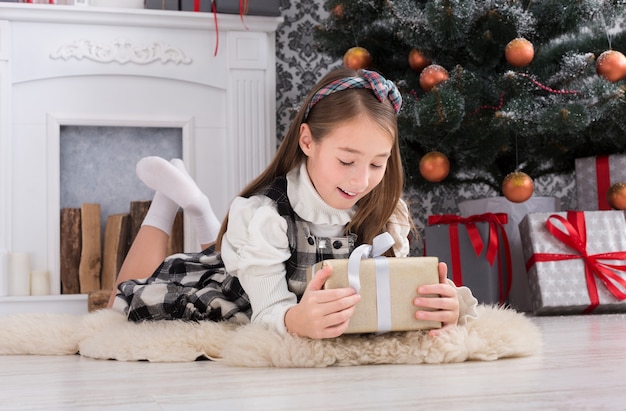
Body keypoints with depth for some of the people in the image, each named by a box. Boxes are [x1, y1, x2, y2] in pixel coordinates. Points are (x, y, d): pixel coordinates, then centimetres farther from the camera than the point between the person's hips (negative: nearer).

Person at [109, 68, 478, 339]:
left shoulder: (385, 212, -27)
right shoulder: (264, 214, -39)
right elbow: (268, 311, -42)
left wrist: (438, 307, -57)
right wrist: (295, 320, -68)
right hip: (237, 292, -4)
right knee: (128, 306, 11)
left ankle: (198, 208, 40)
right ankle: (169, 197, 24)